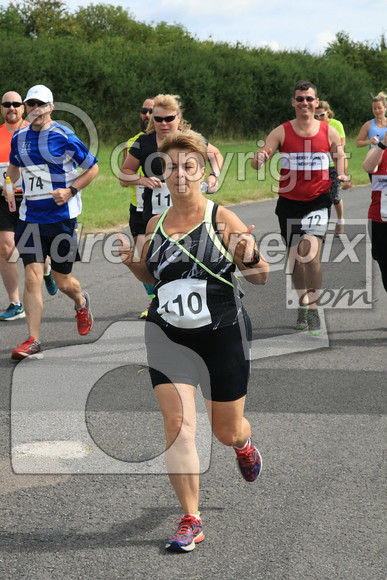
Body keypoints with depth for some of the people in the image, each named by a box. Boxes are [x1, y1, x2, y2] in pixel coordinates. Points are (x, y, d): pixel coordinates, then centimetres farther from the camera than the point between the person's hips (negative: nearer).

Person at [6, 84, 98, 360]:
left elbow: (92, 168, -2)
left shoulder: (63, 136, -9)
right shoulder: (19, 137, 6)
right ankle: (33, 342, -5)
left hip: (62, 215, -3)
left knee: (62, 281, 6)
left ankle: (82, 302, 43)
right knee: (32, 276, -8)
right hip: (30, 216, 3)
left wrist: (71, 190, -13)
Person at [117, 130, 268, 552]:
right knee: (177, 426, -10)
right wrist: (131, 262, 1)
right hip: (167, 337, 3)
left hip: (222, 336, -2)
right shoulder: (155, 225, 4)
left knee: (226, 431, 11)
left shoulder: (223, 220, -8)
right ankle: (190, 521, 1)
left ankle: (244, 445, 50)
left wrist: (251, 257, -25)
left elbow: (262, 278, -4)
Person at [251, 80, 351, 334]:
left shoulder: (330, 132, 1)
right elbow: (257, 162, -7)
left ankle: (314, 310, -13)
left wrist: (343, 178, -8)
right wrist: (259, 159, -32)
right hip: (289, 201, 2)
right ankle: (303, 304, 30)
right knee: (294, 257, 9)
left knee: (310, 252, -21)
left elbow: (340, 161, 14)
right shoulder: (281, 132, -1)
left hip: (319, 201, -2)